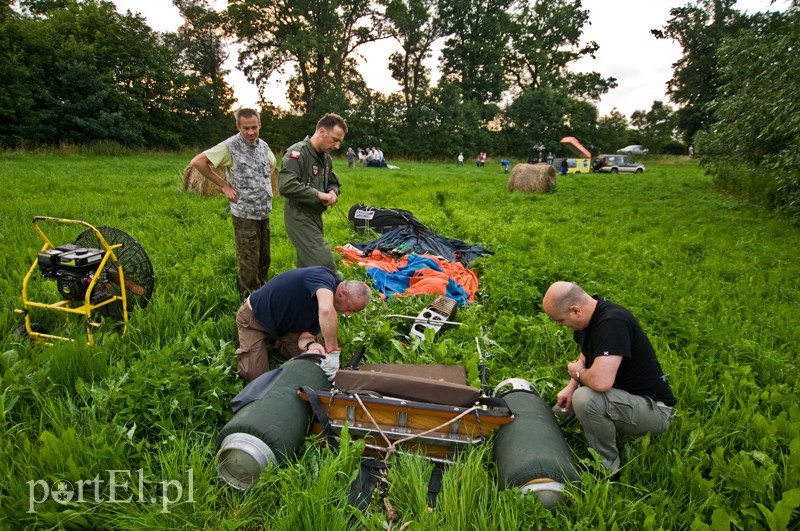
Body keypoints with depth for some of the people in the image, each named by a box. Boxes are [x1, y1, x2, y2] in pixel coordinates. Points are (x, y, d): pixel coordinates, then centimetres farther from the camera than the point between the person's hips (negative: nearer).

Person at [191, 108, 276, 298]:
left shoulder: (263, 145, 6)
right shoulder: (230, 146, -13)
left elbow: (272, 164, 29)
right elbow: (197, 161, -14)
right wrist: (223, 185, -12)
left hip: (264, 212, 6)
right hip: (245, 214, -6)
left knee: (264, 258, 15)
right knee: (249, 261, -1)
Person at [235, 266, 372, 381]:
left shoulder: (329, 300, -8)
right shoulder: (325, 278, -33)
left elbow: (305, 336, -10)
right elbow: (326, 310, -55)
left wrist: (310, 344, -34)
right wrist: (333, 352, -48)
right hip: (255, 317, -7)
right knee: (255, 375, -11)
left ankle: (275, 341, 23)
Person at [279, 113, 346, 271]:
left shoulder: (326, 157, 11)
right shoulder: (297, 153, -17)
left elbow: (333, 182, 25)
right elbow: (285, 186, -29)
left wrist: (333, 191, 0)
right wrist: (319, 194, -23)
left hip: (316, 217, 9)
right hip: (299, 218, -9)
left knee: (307, 265, 17)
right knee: (325, 265, -15)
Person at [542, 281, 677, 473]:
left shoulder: (613, 322, -30)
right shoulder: (591, 315, -1)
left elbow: (601, 381, -40)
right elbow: (585, 358, 16)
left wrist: (578, 372, -17)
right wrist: (571, 387, -1)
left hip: (653, 407, -10)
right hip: (628, 398, 10)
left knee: (585, 398, -33)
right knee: (560, 412, 16)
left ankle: (607, 467, -11)